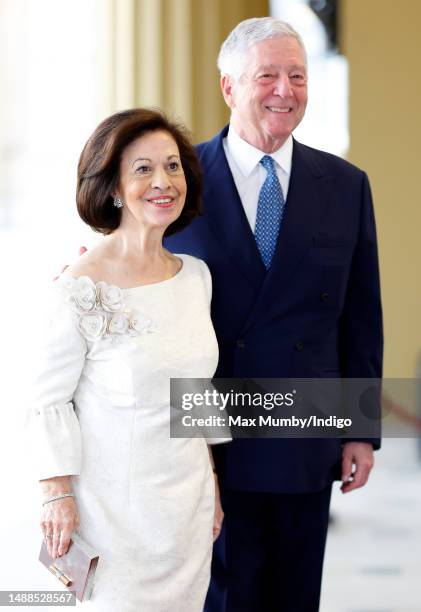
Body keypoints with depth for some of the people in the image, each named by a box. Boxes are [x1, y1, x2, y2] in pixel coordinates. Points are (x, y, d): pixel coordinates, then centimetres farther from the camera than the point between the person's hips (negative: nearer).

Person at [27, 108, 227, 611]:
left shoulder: (196, 275, 3)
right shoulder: (82, 288, -15)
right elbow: (49, 401, -9)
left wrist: (210, 483, 15)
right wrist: (58, 495, -11)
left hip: (188, 496, 6)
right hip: (115, 505, -5)